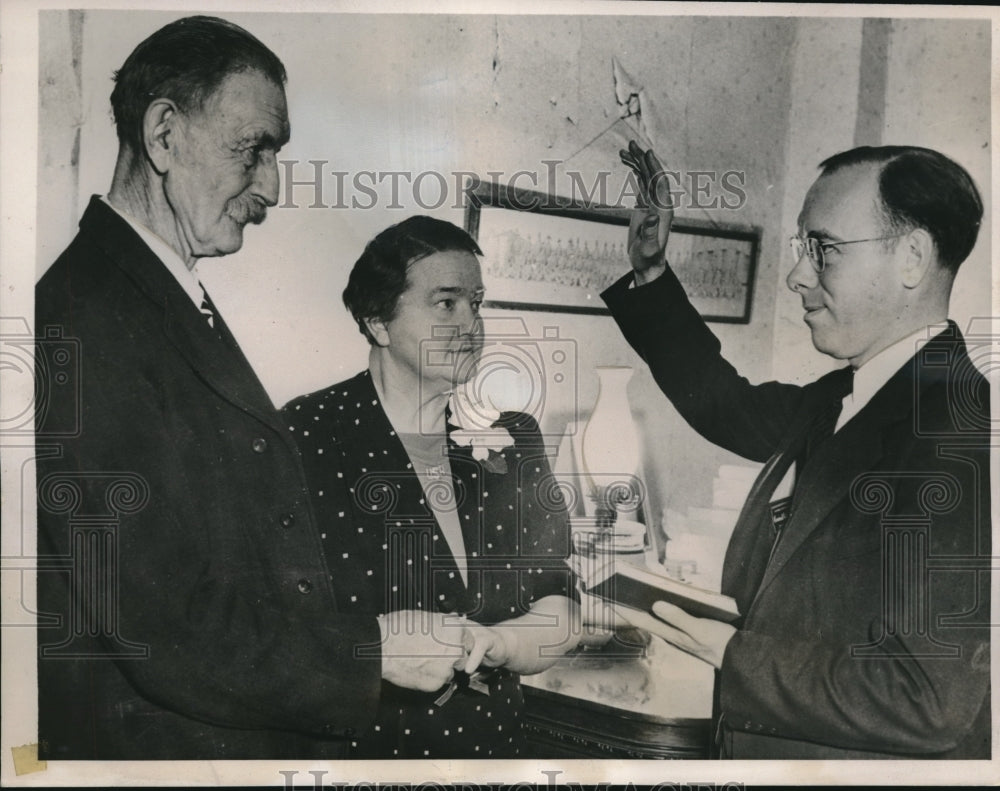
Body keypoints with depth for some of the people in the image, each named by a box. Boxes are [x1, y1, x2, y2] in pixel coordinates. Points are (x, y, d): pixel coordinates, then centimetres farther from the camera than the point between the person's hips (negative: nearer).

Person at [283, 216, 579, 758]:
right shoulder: (304, 437, -14)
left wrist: (493, 643, -18)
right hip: (347, 746, -4)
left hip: (494, 745, 4)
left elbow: (559, 616, 0)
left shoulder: (514, 439, 1)